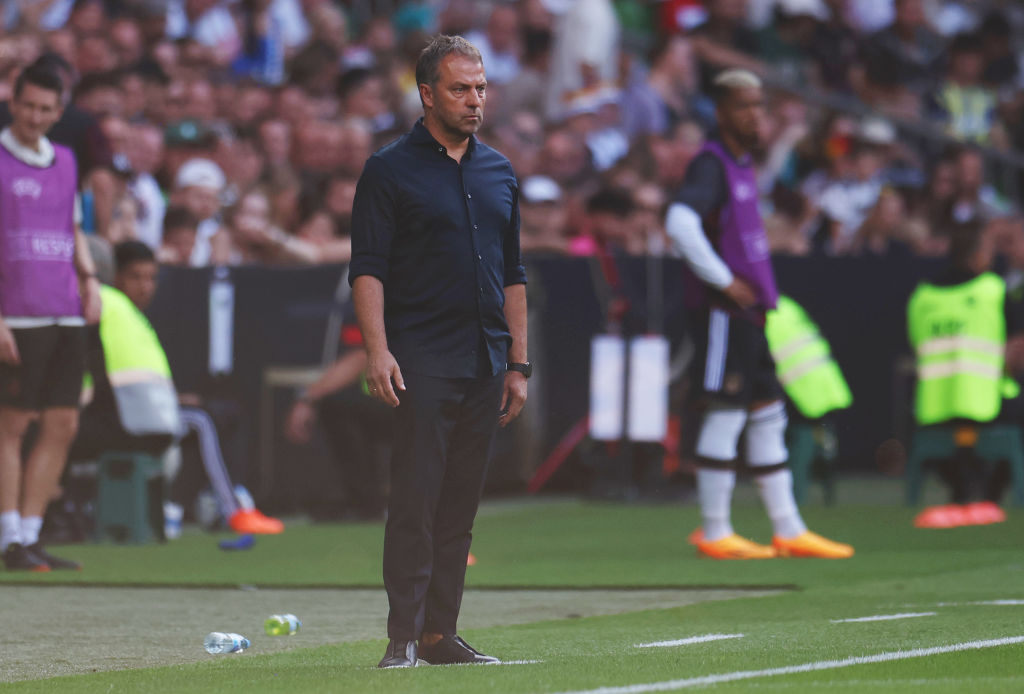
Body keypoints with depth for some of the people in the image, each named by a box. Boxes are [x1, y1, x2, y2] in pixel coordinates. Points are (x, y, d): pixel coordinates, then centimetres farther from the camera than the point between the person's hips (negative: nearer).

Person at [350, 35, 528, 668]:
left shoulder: (499, 173, 16)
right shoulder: (390, 170, 0)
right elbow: (368, 268, -5)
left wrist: (518, 363, 14)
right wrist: (377, 350, -16)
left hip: (485, 366, 5)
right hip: (422, 364, -5)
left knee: (461, 509, 6)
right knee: (415, 503, -9)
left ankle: (441, 633, 10)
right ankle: (403, 637, -9)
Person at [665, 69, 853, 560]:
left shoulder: (742, 165, 16)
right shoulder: (711, 165, -13)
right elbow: (679, 223, -29)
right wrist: (724, 281, -23)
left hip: (748, 310, 10)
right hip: (722, 312, -10)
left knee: (768, 415, 11)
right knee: (725, 414, -7)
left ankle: (789, 531, 14)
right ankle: (715, 534, -2)